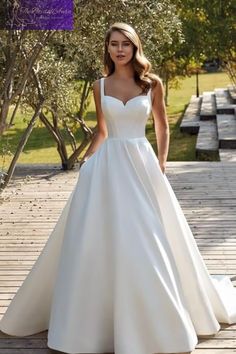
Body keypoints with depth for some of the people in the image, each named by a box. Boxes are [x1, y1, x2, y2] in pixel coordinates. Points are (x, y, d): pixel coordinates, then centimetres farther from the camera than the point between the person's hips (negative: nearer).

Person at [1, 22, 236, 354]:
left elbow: (162, 127, 9)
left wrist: (161, 165, 1)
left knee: (148, 240, 2)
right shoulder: (100, 85, 6)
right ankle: (96, 314, 14)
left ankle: (152, 317, 22)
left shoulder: (152, 83, 1)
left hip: (142, 164, -1)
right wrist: (86, 159, 4)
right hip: (107, 166, 2)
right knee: (98, 240, 0)